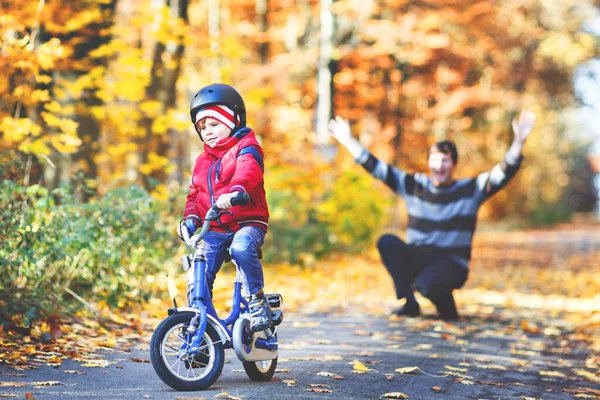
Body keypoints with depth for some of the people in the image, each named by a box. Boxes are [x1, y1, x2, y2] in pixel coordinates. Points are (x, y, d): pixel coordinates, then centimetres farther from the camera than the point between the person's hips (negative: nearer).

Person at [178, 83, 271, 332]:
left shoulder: (245, 148, -3)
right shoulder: (203, 161, 19)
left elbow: (249, 171, -25)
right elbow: (194, 193, 21)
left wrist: (235, 191, -47)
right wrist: (190, 217, -1)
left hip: (247, 222, -6)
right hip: (214, 229, 6)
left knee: (241, 248, -37)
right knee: (197, 278, -7)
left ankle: (258, 301, -21)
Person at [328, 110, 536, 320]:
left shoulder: (471, 190, -3)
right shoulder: (413, 185, 3)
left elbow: (503, 174, -15)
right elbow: (377, 168, 2)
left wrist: (518, 142, -30)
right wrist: (349, 141, -4)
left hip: (452, 264, -4)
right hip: (416, 260, 4)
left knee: (426, 284, -37)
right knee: (387, 242, -24)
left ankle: (446, 306, 1)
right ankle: (409, 303, -12)